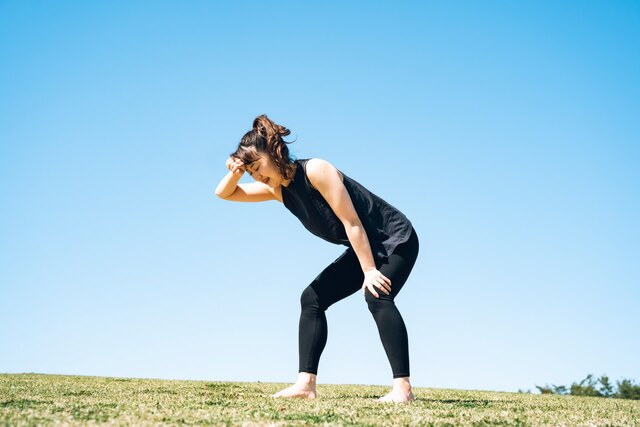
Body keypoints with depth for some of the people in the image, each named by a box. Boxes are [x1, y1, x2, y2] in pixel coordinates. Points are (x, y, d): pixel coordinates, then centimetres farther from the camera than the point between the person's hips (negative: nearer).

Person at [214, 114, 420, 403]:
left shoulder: (315, 170, -23)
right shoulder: (278, 189, 1)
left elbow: (351, 221, -25)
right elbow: (224, 194, 8)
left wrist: (369, 271, -24)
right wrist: (235, 173, -13)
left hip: (396, 239, -9)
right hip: (365, 248, 9)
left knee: (377, 297, -31)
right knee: (311, 298, 1)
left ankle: (402, 387, -32)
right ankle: (306, 384, -3)